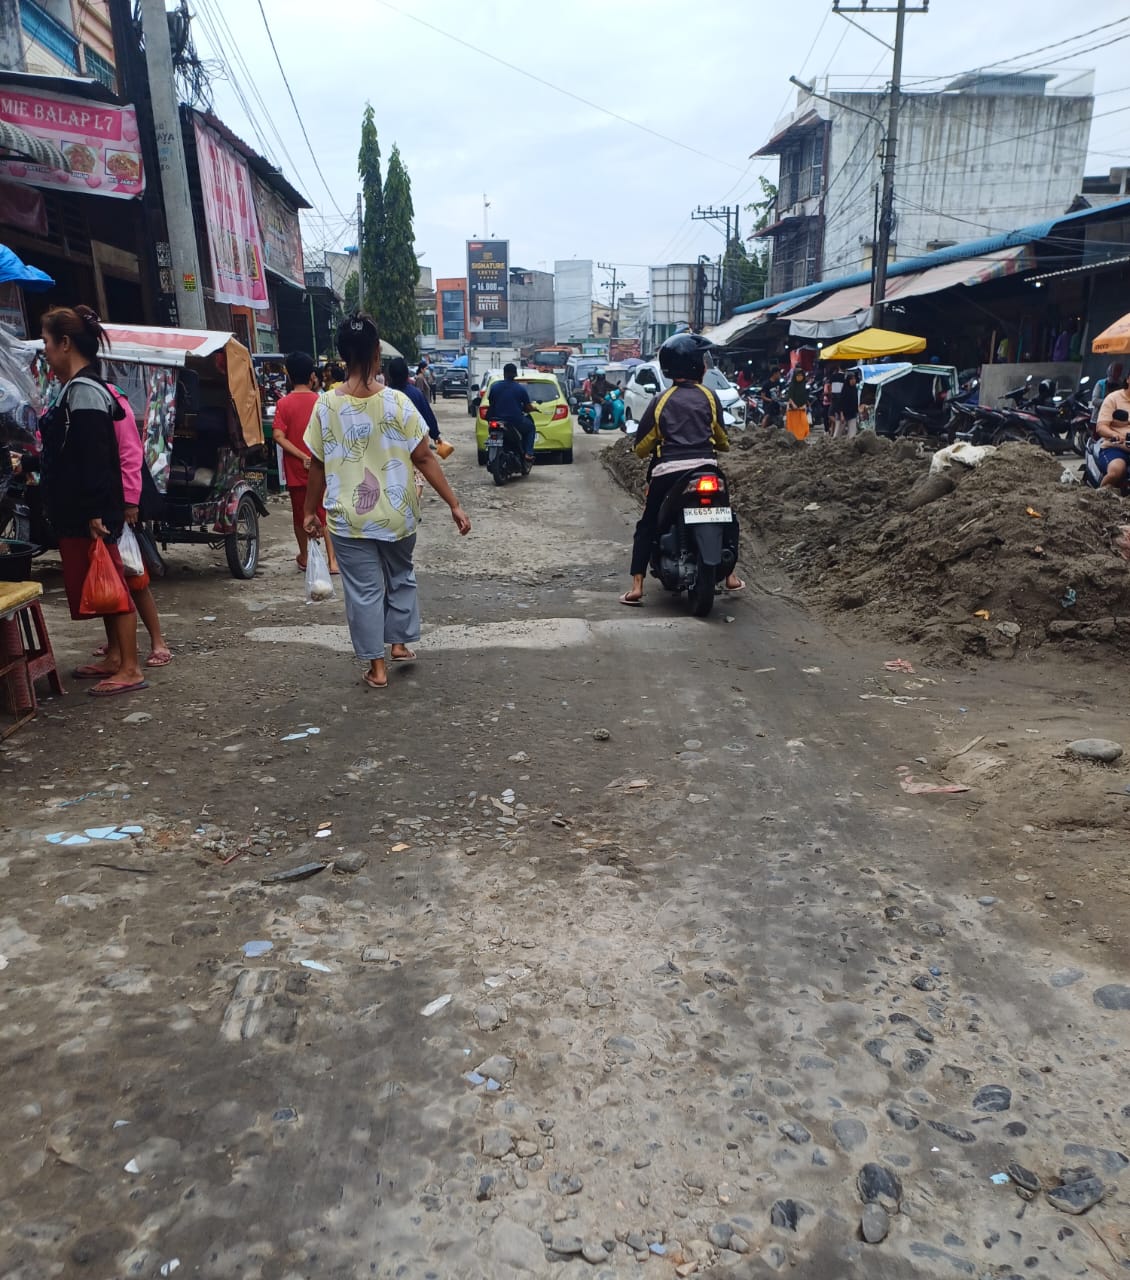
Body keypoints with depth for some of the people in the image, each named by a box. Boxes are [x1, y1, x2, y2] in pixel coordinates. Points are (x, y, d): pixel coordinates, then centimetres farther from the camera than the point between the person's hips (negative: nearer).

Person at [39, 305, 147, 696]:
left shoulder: (84, 390, -16)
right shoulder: (77, 389, 15)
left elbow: (95, 458, -23)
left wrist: (95, 513, -25)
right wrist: (28, 463, 33)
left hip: (89, 515, -10)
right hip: (77, 513, 10)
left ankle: (130, 669, 0)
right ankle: (115, 658, 26)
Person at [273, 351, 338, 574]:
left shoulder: (284, 404, -7)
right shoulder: (321, 401, -4)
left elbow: (279, 436, -16)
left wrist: (303, 456, -15)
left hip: (296, 469, 0)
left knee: (300, 514, 13)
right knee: (325, 514, 3)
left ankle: (304, 557, 26)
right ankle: (332, 560, -6)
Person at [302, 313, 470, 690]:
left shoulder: (326, 405, -7)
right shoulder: (398, 403, -10)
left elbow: (318, 465, -1)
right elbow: (424, 459, -9)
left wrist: (311, 510, 13)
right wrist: (454, 505, -3)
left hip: (348, 517, 0)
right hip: (396, 514, 0)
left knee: (364, 590, 9)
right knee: (401, 578, 24)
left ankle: (376, 667, 15)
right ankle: (400, 643, 32)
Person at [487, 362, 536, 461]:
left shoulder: (494, 386, 2)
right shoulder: (520, 388, -5)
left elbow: (490, 403, 13)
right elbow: (529, 408, -3)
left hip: (497, 421, 3)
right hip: (516, 421, -3)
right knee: (530, 427, 26)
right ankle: (528, 453, 9)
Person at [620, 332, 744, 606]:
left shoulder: (661, 400, 6)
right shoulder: (709, 397, 8)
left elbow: (641, 445, 6)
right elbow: (721, 438, 19)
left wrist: (644, 451, 30)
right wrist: (723, 445, 42)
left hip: (667, 471, -1)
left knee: (646, 526, 11)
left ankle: (636, 588, 1)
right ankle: (730, 576, 27)